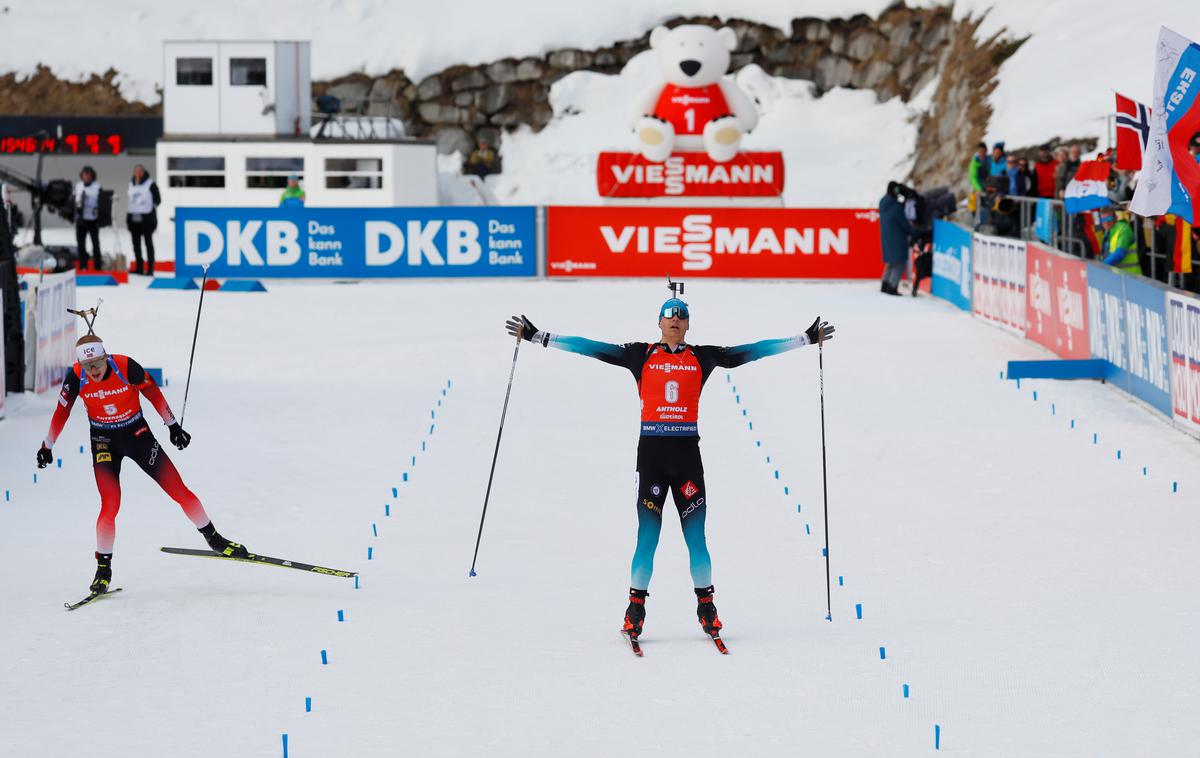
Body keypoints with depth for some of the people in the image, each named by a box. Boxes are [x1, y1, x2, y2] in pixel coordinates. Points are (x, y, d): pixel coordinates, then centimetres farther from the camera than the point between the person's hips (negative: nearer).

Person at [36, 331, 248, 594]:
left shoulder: (126, 366, -22)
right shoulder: (76, 377, -18)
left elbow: (153, 394, -8)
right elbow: (61, 412, -4)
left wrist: (173, 426, 1)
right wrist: (47, 446, 6)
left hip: (138, 434, 0)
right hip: (104, 441, 0)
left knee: (179, 491, 0)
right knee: (110, 505, -15)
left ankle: (213, 538, 19)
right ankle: (103, 568, -2)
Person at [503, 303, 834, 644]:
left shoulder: (702, 357, 9)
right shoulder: (641, 355, 6)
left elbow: (753, 351, 9)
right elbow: (591, 348, 3)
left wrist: (807, 338, 7)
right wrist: (537, 337, -1)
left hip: (687, 452, 1)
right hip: (651, 451, -1)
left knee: (696, 537, 1)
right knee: (647, 536, -4)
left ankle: (706, 606, 13)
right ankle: (636, 607, 7)